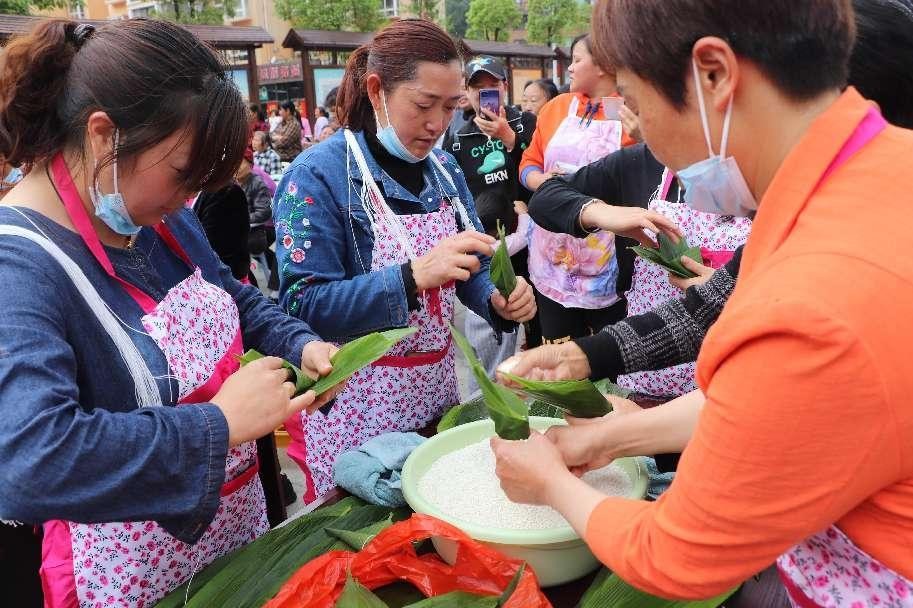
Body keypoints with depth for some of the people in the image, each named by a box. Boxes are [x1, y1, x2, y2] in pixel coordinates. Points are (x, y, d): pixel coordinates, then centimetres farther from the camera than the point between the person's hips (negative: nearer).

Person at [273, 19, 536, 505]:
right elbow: (302, 306, -21)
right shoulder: (318, 174, -15)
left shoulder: (444, 169, 3)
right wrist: (414, 276, -32)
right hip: (355, 406, -5)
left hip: (436, 386, 6)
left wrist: (499, 301, -13)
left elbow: (468, 272, 10)